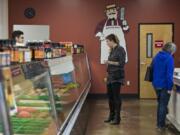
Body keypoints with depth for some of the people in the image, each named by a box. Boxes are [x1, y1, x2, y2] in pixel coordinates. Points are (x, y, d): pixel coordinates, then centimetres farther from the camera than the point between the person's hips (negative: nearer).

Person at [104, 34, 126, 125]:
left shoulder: (120, 49, -10)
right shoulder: (112, 50, 13)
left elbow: (122, 63, -16)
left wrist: (110, 62, -17)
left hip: (117, 77, -8)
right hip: (110, 76, 8)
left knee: (116, 97, -2)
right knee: (110, 96, 13)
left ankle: (117, 118, 7)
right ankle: (111, 115, 26)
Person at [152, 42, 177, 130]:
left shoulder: (157, 56, 8)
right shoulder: (169, 58, -17)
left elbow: (152, 70, 15)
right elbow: (169, 74, -22)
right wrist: (170, 88, -18)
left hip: (156, 84, 8)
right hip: (164, 85, -7)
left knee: (160, 104, 22)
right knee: (163, 105, 4)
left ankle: (159, 123, 31)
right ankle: (161, 125, 12)